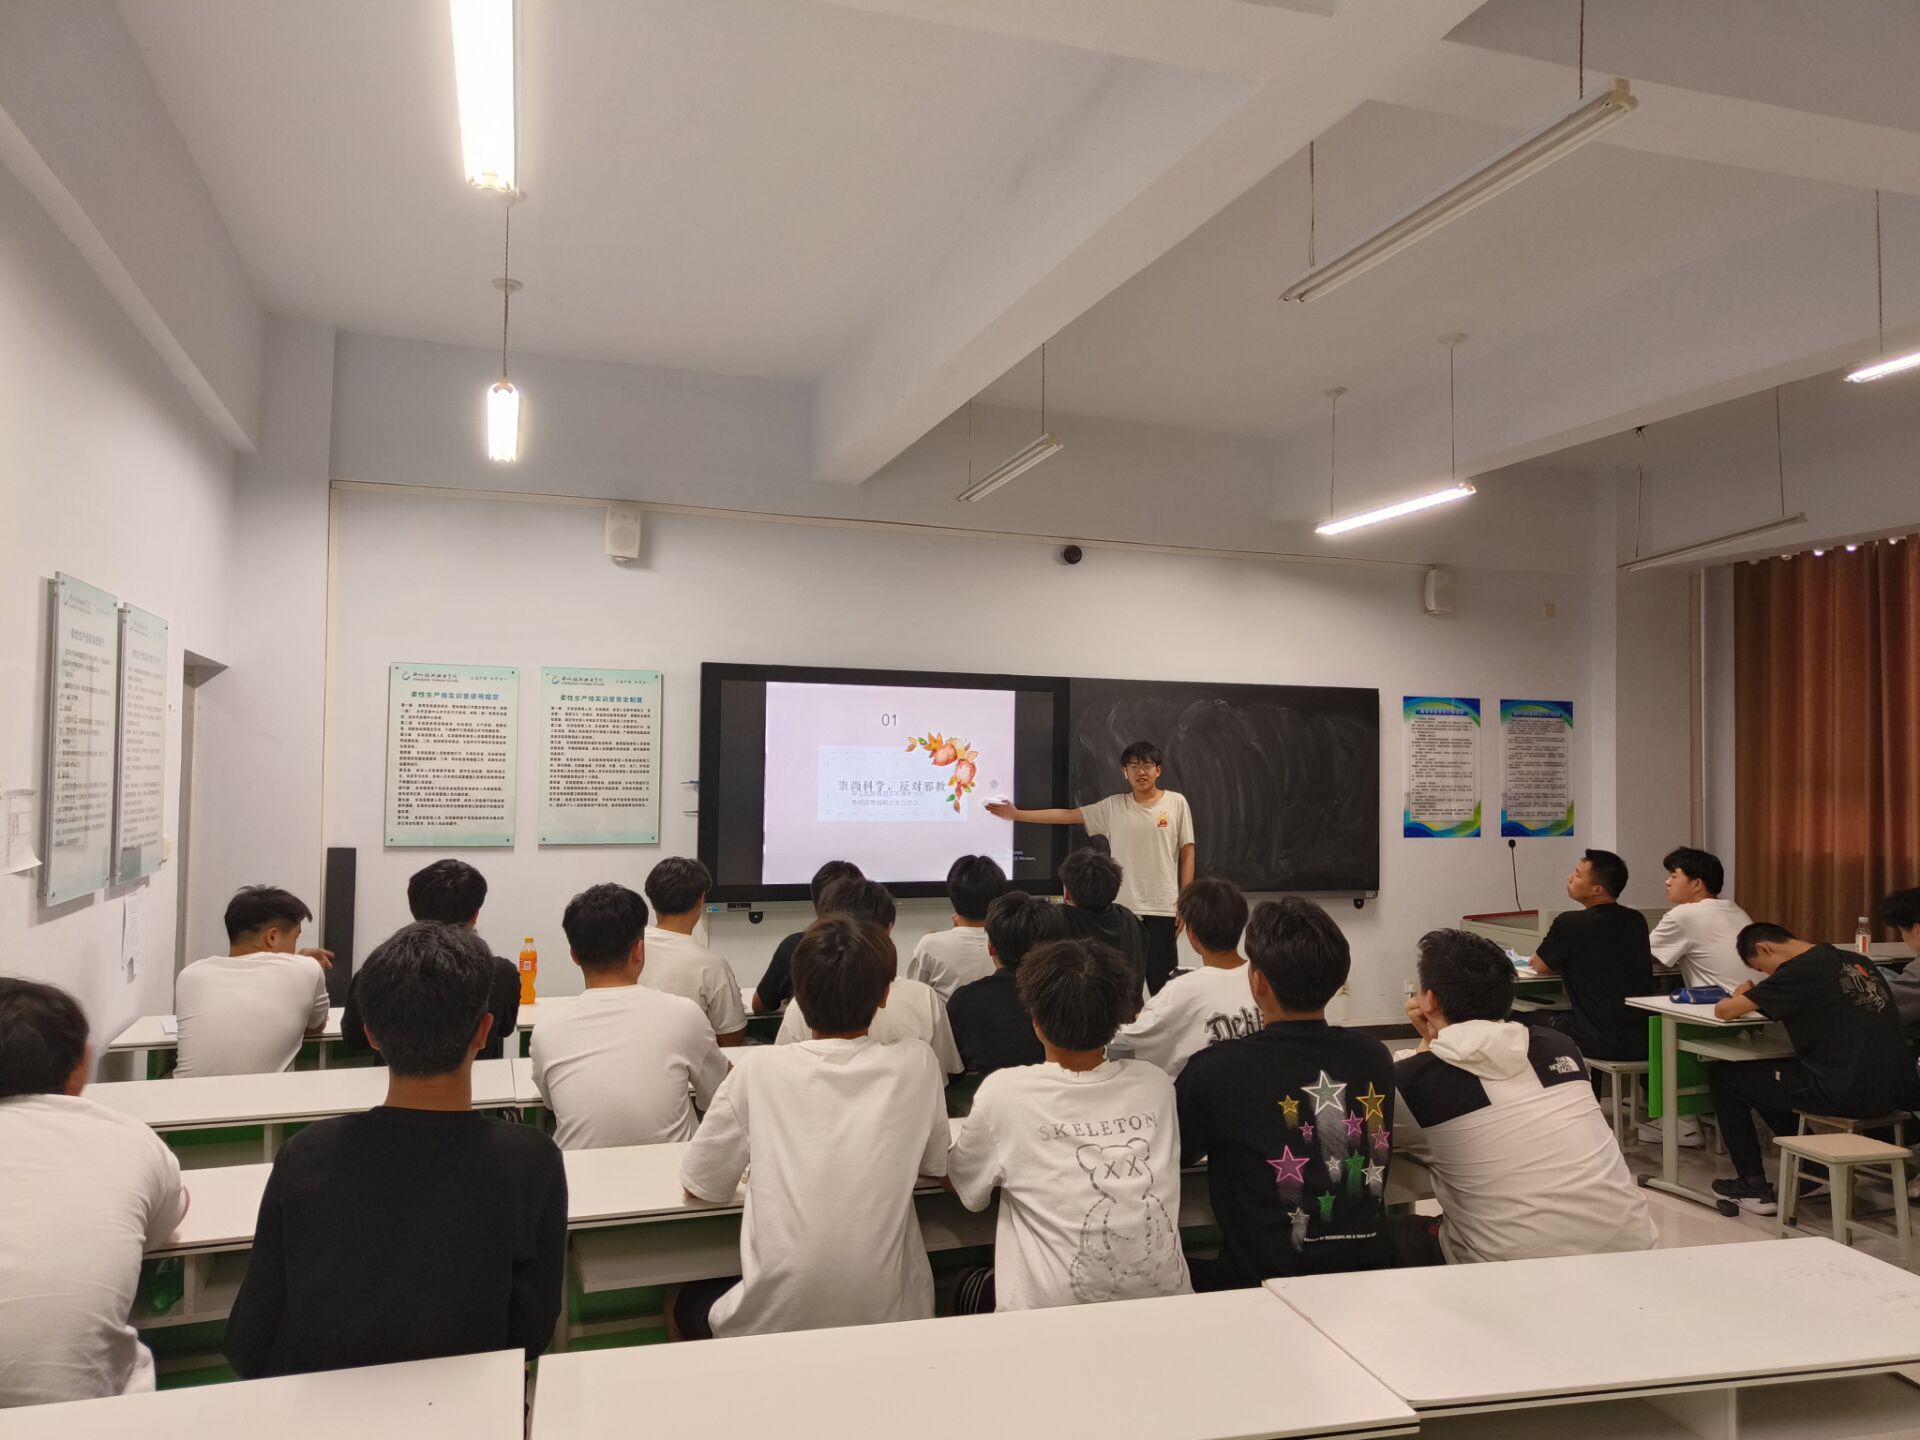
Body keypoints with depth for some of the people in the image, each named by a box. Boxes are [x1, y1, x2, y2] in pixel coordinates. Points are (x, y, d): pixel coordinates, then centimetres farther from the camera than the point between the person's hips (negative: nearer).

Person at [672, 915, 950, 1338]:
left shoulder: (761, 1073, -9)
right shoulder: (917, 1064, -7)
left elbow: (700, 1186, 2)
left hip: (773, 1323, -1)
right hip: (890, 1319, 2)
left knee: (683, 1306, 31)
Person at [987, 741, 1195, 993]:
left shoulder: (1176, 803, 1)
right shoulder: (1113, 806, 6)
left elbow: (1187, 853, 3)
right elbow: (1067, 815, 6)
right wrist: (1017, 814, 2)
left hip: (1163, 907, -2)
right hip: (1123, 907, 2)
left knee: (1162, 981, 2)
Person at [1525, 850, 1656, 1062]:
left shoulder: (1569, 923, -14)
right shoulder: (1637, 921, 3)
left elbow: (1540, 966, 4)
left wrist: (1567, 963, 23)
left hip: (1601, 1044, -6)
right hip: (1644, 1042, 6)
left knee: (1533, 1020, 18)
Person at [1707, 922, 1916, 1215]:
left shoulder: (1801, 971, -11)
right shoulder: (1858, 963, 11)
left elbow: (1724, 1011, -10)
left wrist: (1741, 999, 13)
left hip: (1845, 1095, -8)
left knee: (1723, 1076, 10)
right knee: (1769, 1075, 28)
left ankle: (1753, 1188, 15)